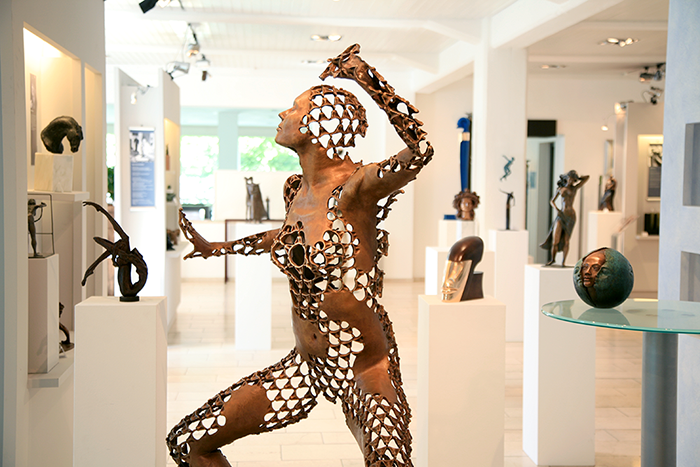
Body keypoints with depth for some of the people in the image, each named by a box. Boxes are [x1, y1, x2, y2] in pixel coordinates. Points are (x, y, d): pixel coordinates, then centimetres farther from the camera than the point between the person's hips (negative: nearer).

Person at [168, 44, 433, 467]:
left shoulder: (354, 188, -18)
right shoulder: (296, 191, 3)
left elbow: (420, 150, -38)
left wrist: (368, 77, -36)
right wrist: (215, 248, 37)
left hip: (365, 370, -6)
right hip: (306, 366, 6)